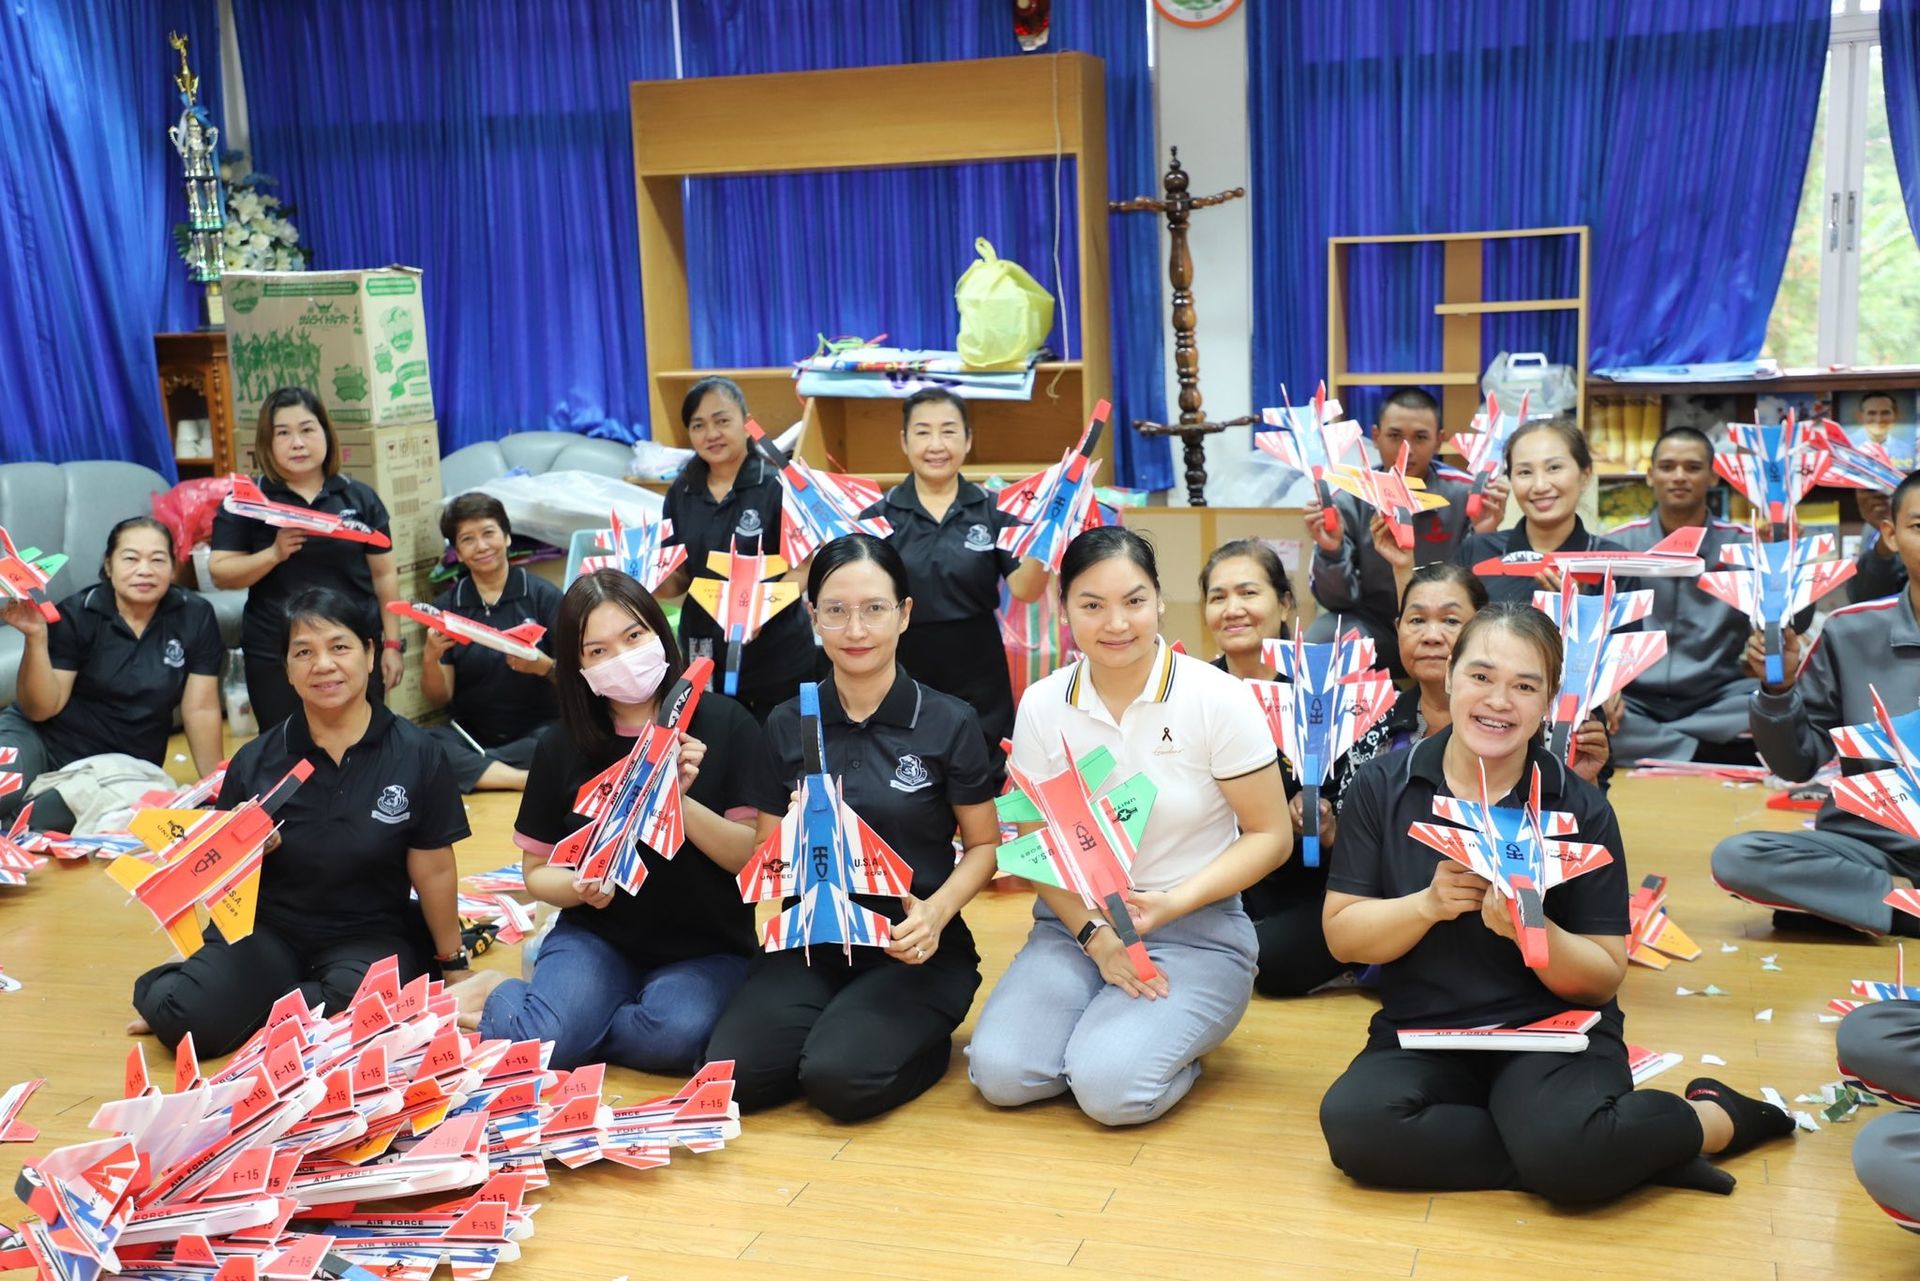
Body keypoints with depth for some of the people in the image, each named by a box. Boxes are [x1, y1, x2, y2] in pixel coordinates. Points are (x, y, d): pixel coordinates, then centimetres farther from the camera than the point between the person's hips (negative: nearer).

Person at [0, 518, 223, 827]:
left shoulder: (195, 616, -5)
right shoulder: (77, 614, -8)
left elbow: (200, 709, -1)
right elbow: (42, 709, -11)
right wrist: (36, 638, -24)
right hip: (41, 738, -1)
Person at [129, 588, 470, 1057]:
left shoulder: (415, 755, -8)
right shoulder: (256, 761, -3)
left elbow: (433, 870, 0)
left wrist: (453, 965, 8)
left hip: (369, 935, -1)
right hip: (267, 930, 2)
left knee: (352, 1010, -34)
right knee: (185, 1019, -24)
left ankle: (251, 1012, -4)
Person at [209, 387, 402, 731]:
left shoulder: (359, 497, 4)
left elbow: (384, 574, 7)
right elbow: (220, 573, -4)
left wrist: (392, 644, 4)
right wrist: (275, 554, -20)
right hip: (276, 658, -1)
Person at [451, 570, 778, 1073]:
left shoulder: (725, 724, -6)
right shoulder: (561, 745, 2)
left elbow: (756, 855, -9)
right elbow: (538, 871, 9)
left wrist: (679, 800, -25)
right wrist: (579, 887, -14)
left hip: (706, 948, 0)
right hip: (598, 939, 1)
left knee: (675, 1035, -33)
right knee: (545, 1041, -30)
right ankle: (501, 995, 6)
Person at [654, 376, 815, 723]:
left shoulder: (778, 486, -9)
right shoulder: (681, 493, 6)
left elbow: (802, 570, -11)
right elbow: (678, 576, 11)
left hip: (778, 658, -4)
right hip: (704, 656, 4)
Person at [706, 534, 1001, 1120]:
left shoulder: (949, 724, -5)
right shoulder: (786, 725, 4)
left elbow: (983, 844, 2)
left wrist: (937, 911, -17)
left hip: (911, 950, -3)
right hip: (809, 941, 3)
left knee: (838, 1079, -27)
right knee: (733, 1075, -21)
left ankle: (927, 1042, 4)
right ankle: (830, 1026, 7)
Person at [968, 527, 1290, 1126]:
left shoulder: (1218, 698, -10)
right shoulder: (1042, 705, -1)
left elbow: (1270, 835, -6)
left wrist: (1173, 902, -19)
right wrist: (1094, 934, -12)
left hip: (1195, 934, -3)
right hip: (1075, 924, 3)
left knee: (1109, 1086, -26)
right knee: (999, 1070, -19)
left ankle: (1163, 1034, 7)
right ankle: (1105, 1021, 10)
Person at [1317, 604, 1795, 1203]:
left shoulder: (1581, 810, -3)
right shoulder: (1380, 787, 0)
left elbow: (1604, 978, -3)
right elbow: (1341, 935, 0)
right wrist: (1429, 905, -17)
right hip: (1421, 1035, 3)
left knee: (1566, 1151, -35)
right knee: (1352, 1124, -30)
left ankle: (1715, 1118, 0)